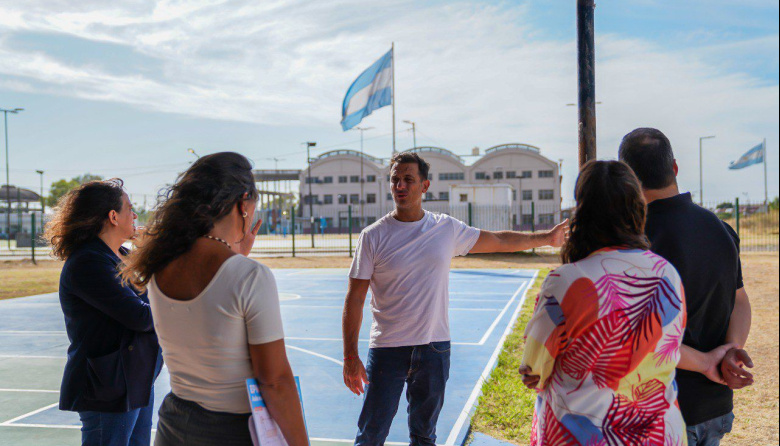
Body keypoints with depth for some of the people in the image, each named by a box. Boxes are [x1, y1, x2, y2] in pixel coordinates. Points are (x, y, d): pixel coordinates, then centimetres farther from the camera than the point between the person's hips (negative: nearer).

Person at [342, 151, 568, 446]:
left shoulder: (447, 229, 3)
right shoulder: (373, 236, -5)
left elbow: (499, 241, 18)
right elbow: (355, 299, -5)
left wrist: (546, 238, 22)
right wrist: (350, 356, -10)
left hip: (434, 347, 3)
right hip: (387, 348, -2)